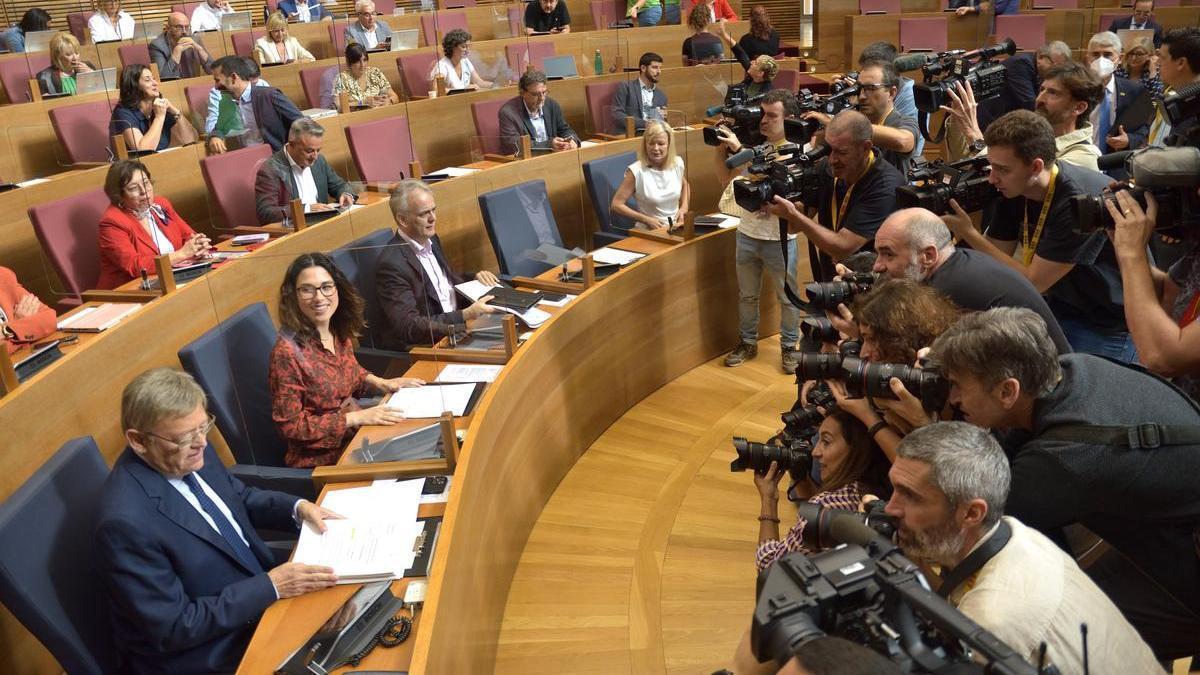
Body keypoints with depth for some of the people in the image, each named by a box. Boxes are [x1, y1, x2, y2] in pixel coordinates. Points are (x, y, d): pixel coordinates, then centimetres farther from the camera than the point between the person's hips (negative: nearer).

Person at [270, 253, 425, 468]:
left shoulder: (341, 332, -1)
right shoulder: (288, 352, -22)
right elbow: (290, 425, -18)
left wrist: (382, 383, 2)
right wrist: (356, 418, -21)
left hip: (357, 433, 7)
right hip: (322, 458, -7)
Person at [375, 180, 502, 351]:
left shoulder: (430, 240, 8)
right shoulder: (392, 263, -18)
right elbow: (408, 327, -22)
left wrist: (475, 277, 2)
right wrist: (465, 316, -30)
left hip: (455, 329, 9)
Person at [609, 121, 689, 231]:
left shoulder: (678, 163, 2)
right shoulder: (636, 171, -12)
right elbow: (616, 205, -9)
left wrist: (684, 208, 9)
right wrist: (647, 220, -12)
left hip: (676, 226, 5)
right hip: (648, 230, -5)